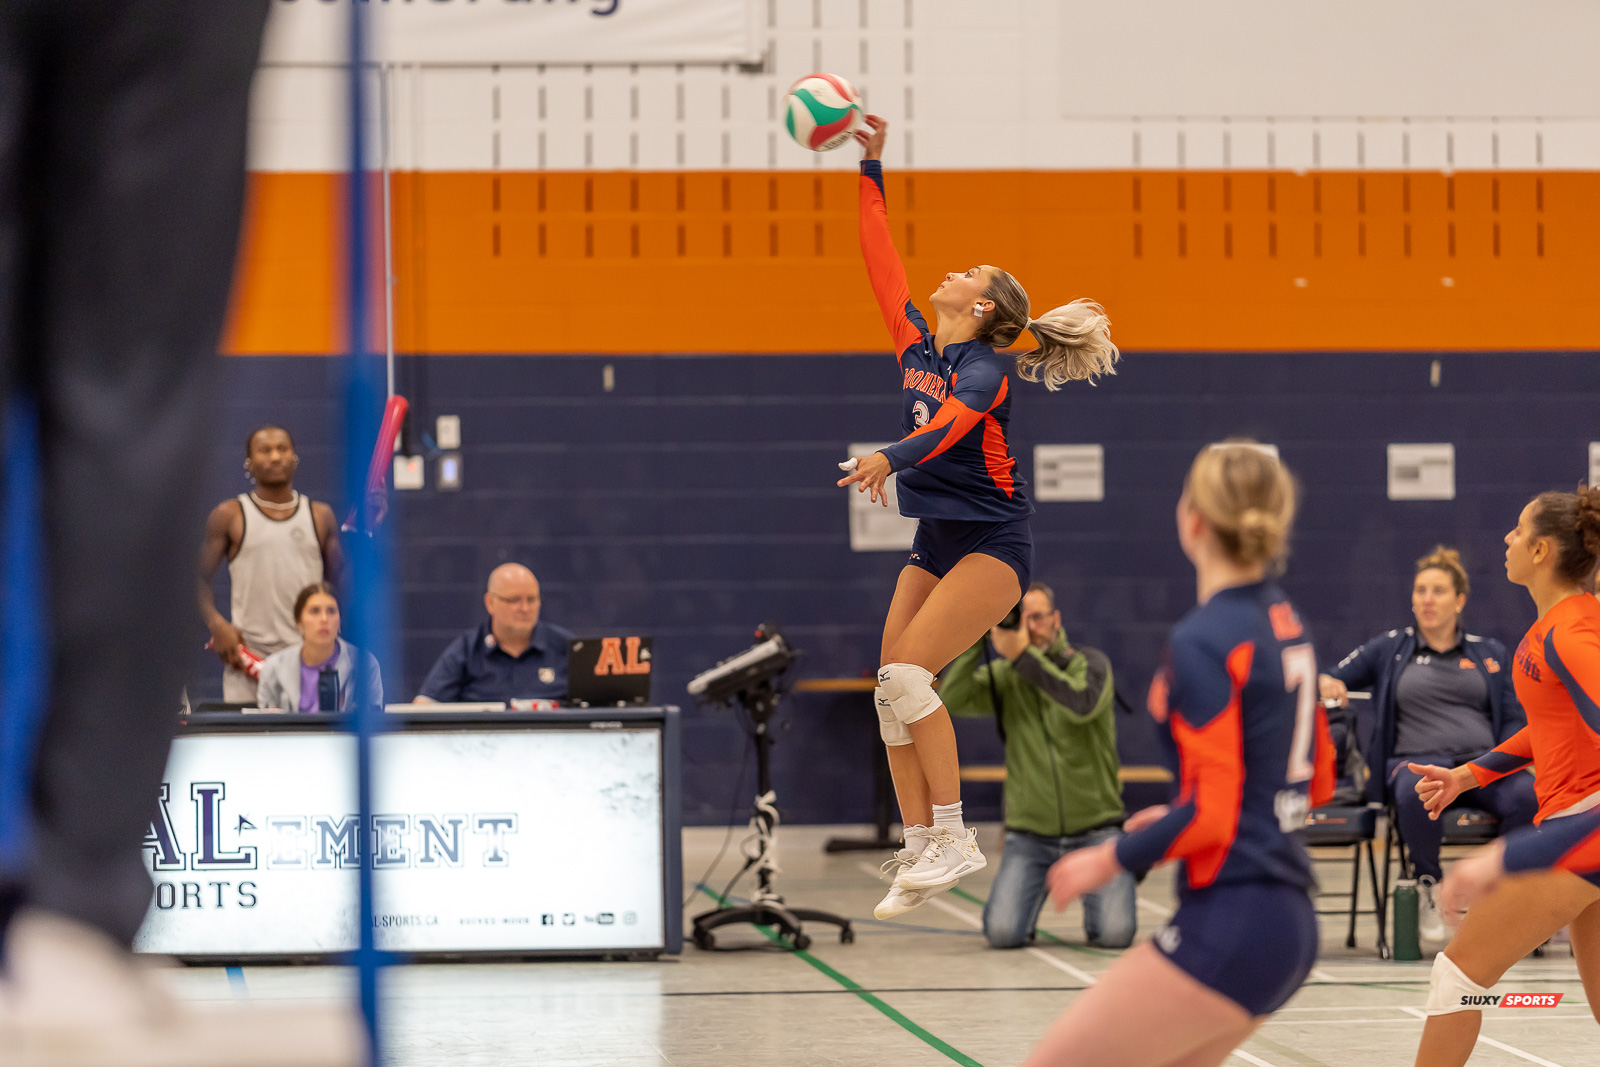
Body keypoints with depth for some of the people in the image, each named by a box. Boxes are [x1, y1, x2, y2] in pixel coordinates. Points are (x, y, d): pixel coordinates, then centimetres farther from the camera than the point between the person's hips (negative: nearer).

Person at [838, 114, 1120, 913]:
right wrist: (870, 170, 13)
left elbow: (950, 422, -33)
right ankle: (920, 850, 1)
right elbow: (881, 259, 13)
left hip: (991, 544, -8)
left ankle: (954, 838, -16)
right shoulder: (917, 348, 10)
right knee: (890, 688, -3)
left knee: (908, 674, -21)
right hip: (935, 544, 8)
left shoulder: (983, 368, -12)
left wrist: (892, 457, -51)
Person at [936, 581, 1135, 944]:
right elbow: (951, 700, -15)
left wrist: (1023, 655, -30)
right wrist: (977, 637, -21)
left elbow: (1083, 705, -26)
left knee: (1115, 933, -19)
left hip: (1095, 830, -1)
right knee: (1002, 934, -17)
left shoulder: (1089, 664, -3)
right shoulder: (1004, 677, 3)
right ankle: (1041, 887, 17)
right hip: (1030, 833, 2)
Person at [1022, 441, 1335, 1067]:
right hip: (1289, 920, 9)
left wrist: (1113, 859, -4)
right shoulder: (1284, 622, 11)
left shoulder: (1202, 642, -14)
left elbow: (1210, 815, -18)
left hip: (1229, 922, -9)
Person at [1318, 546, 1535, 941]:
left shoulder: (1489, 653, 19)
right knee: (1416, 792, -41)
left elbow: (1514, 719, 16)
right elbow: (1333, 680, 15)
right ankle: (1428, 883, -14)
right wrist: (1326, 685, -10)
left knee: (1528, 795, -34)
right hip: (1417, 760, -1)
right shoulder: (1390, 649, 16)